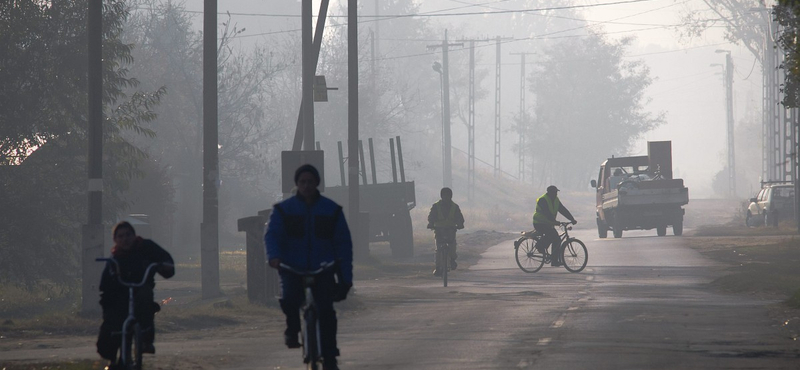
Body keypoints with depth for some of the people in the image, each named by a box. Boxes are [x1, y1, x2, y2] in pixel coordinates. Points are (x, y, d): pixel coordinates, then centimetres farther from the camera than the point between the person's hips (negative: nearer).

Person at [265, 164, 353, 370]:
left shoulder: (331, 210, 7)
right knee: (289, 299, -29)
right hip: (293, 268, 0)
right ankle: (292, 328, 3)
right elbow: (272, 235, -5)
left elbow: (343, 243, 6)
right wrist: (274, 256, -28)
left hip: (322, 270, 0)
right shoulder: (283, 210, 6)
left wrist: (346, 278, -1)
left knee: (326, 311, -15)